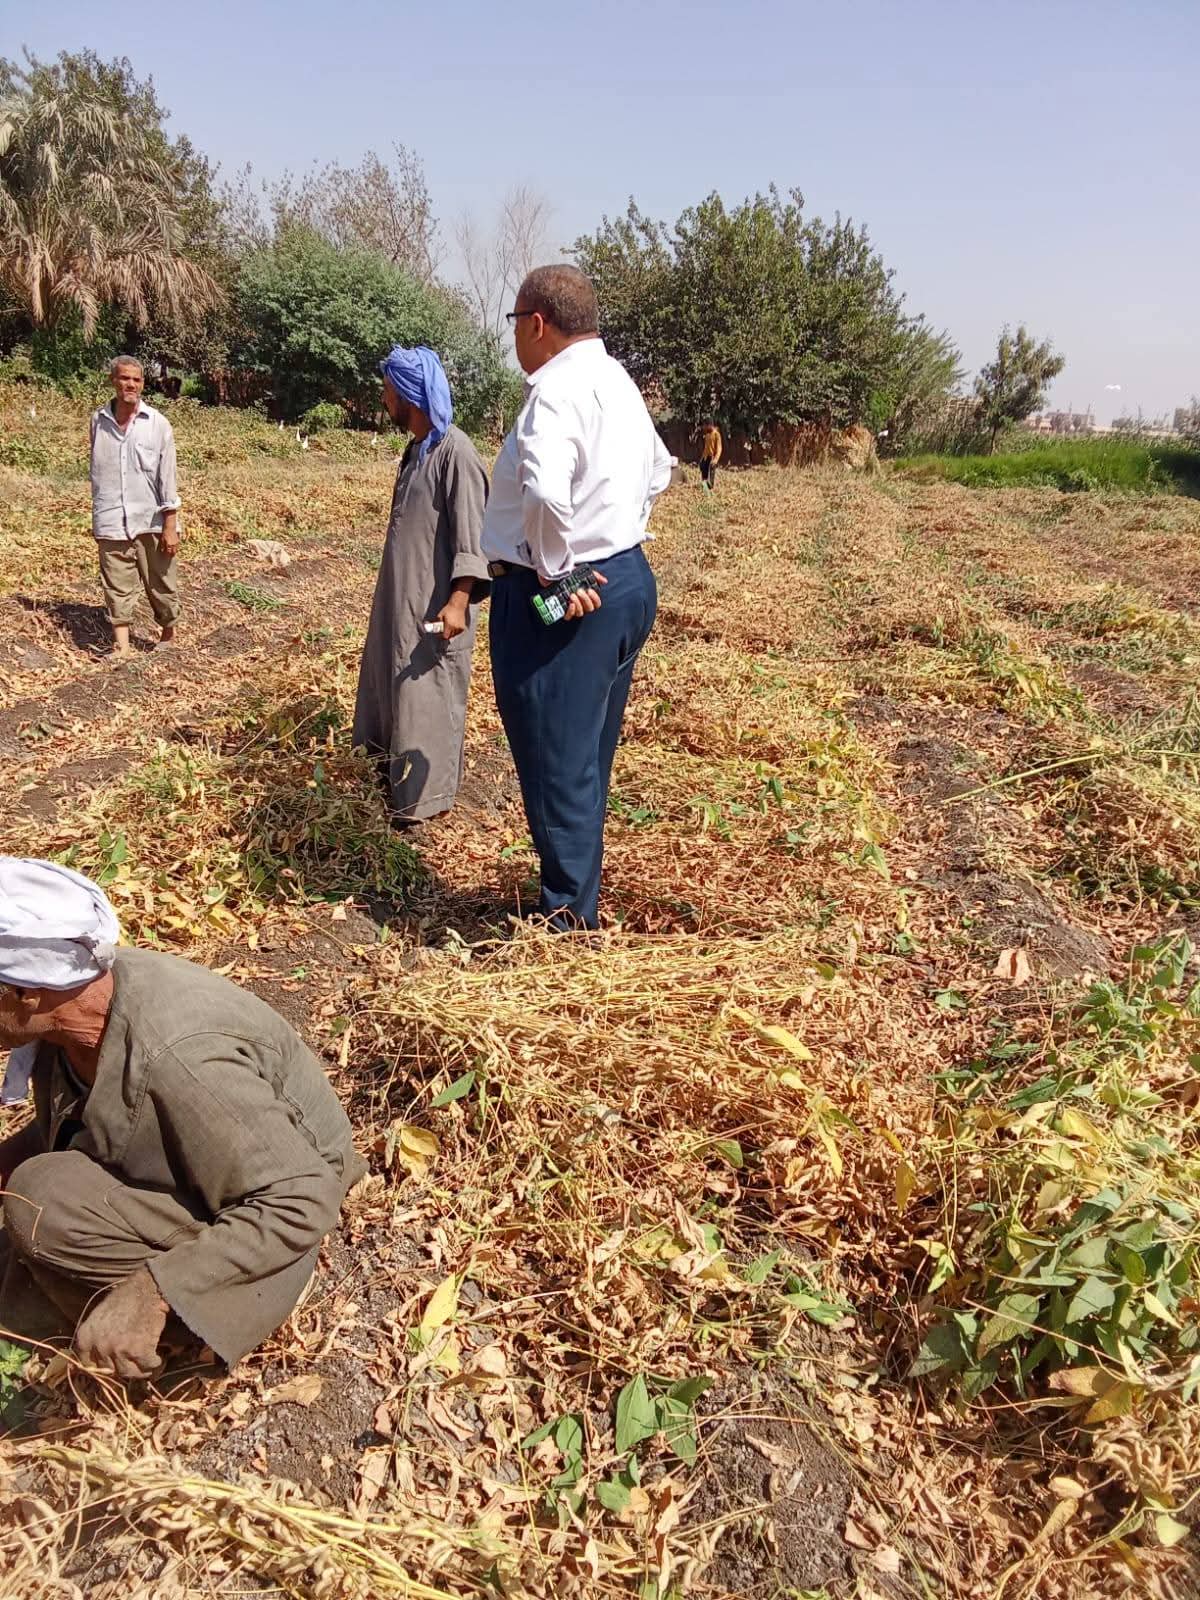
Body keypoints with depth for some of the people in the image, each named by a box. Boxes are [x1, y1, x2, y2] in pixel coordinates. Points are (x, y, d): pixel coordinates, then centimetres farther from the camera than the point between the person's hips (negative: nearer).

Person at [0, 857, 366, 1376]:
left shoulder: (177, 1058, -37)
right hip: (177, 1176, 8)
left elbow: (305, 1202, -33)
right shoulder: (79, 993, -13)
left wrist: (154, 1290, -37)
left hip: (261, 1211, -8)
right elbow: (63, 1121, 9)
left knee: (45, 1204, -26)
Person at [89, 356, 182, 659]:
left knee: (161, 584, 9)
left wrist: (171, 524, -9)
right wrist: (97, 516, 14)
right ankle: (121, 646, 8)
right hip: (112, 522, 2)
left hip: (152, 521, -1)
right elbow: (96, 470, 13)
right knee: (117, 588, 2)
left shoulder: (157, 424, -3)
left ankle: (169, 634, 29)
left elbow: (167, 476, -5)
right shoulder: (98, 420, 5)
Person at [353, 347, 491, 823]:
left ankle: (424, 796, 9)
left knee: (427, 697, -2)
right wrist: (393, 595, 21)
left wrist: (459, 600, -29)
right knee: (390, 686, 19)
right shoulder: (416, 448, 12)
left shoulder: (454, 451, -16)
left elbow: (471, 533, -21)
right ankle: (393, 774, 34)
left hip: (434, 605, -10)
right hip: (400, 597, 10)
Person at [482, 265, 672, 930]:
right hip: (626, 579, 10)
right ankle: (578, 896, 32)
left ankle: (569, 919, 10)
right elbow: (658, 470, 30)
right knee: (588, 755, 18)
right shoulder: (618, 381, 14)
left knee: (557, 760, -1)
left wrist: (552, 569, -21)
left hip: (559, 597, -10)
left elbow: (546, 491, -34)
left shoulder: (558, 387, -16)